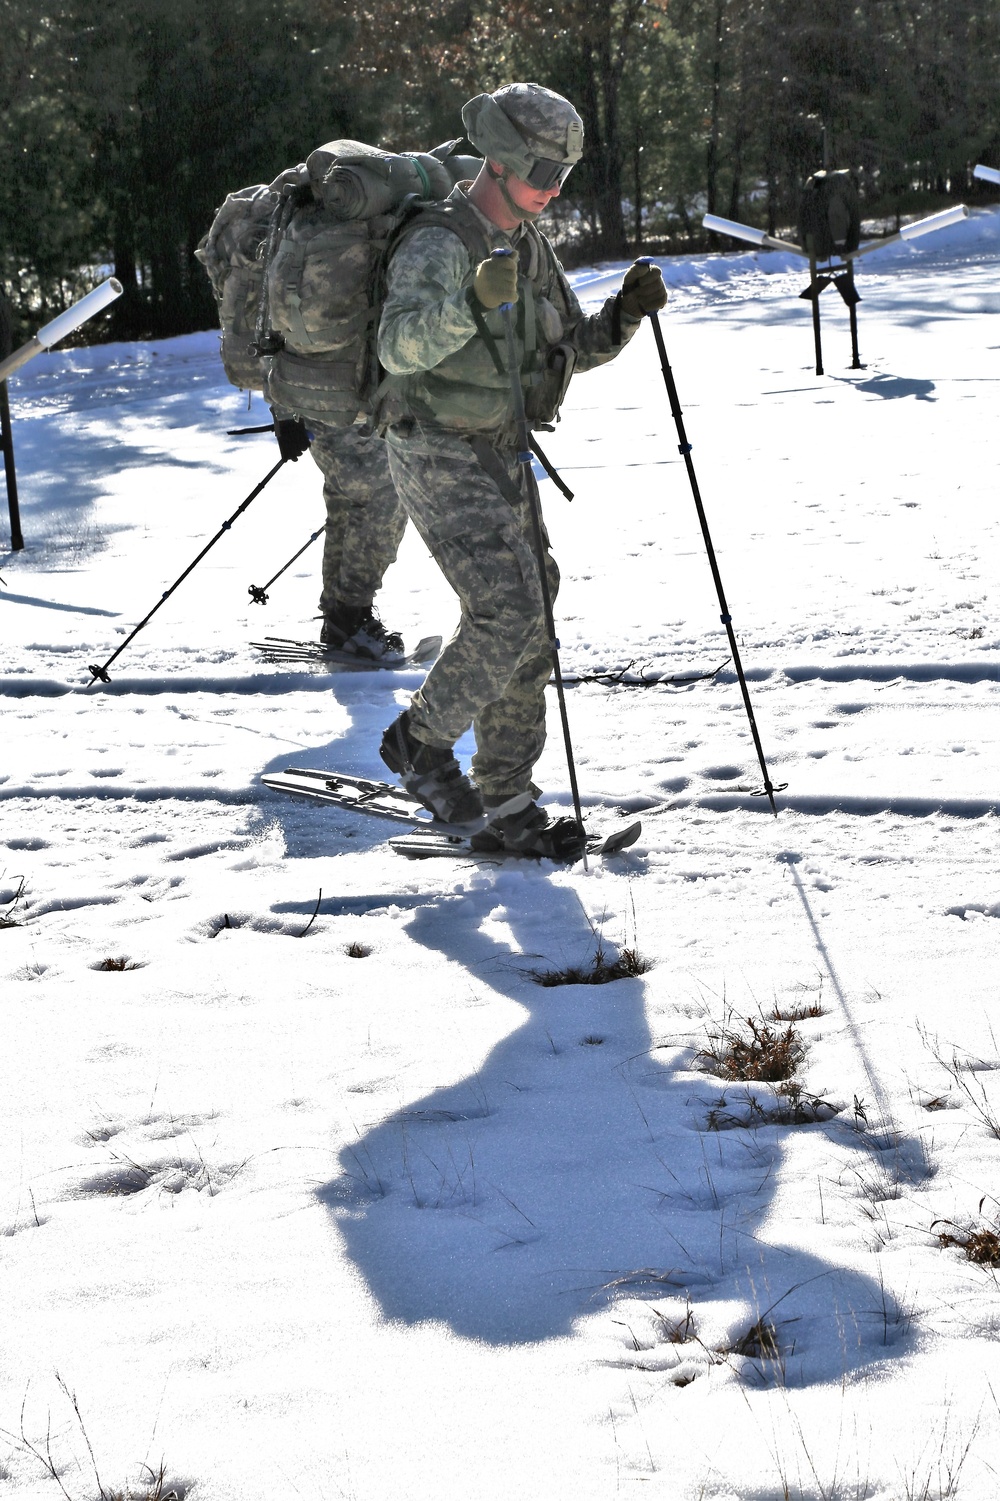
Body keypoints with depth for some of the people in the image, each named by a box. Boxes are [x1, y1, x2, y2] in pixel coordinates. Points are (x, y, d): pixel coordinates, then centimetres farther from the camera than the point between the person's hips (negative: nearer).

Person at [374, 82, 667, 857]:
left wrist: (625, 313, -2)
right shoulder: (439, 245, -17)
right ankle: (421, 740, 2)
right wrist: (475, 303, -46)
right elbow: (399, 348, -32)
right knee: (508, 612, -20)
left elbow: (575, 347, 17)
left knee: (529, 629, 5)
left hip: (501, 458, 9)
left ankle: (504, 806, 12)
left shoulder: (529, 244, 11)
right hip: (442, 461, -9)